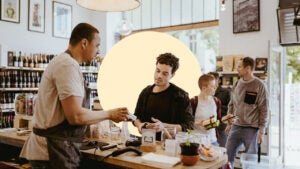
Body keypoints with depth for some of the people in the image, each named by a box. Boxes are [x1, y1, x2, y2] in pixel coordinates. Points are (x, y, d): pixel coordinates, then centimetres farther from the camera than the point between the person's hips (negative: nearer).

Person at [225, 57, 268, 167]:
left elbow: (264, 110, -7)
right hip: (235, 127, 4)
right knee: (227, 156, 5)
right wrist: (229, 123, 12)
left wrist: (262, 131, -9)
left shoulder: (259, 86, -8)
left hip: (252, 129, -4)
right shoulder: (237, 84, 6)